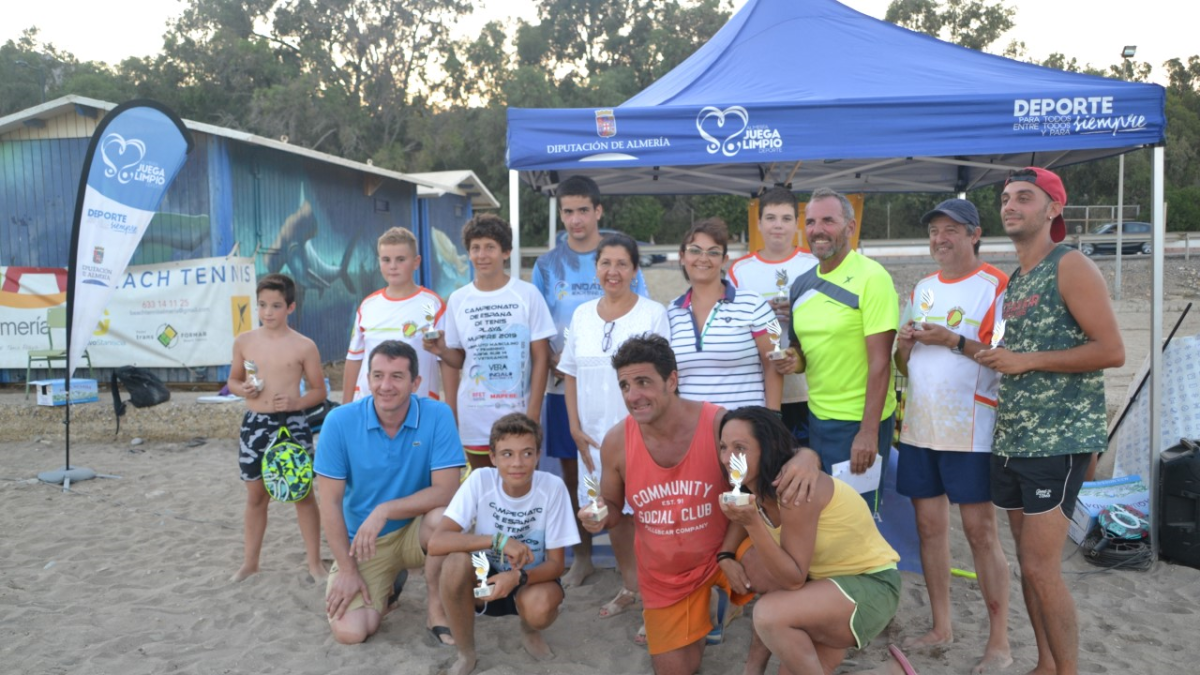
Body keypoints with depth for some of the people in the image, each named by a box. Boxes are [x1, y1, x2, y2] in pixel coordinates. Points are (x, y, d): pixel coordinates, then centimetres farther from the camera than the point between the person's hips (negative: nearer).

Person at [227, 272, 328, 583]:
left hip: (292, 423, -3)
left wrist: (297, 402, -19)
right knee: (256, 494, 13)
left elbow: (319, 390, 0)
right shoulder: (244, 341, 4)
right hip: (255, 423, 3)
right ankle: (250, 561, 27)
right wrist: (242, 389, -7)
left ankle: (314, 561, 15)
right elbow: (233, 380, 16)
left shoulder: (304, 346, -6)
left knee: (303, 493, 3)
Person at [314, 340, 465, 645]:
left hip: (415, 531, -1)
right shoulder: (340, 421, -13)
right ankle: (388, 588, 20)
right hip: (362, 541, 1)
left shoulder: (437, 415, -16)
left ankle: (436, 606, -6)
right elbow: (330, 502, -9)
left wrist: (384, 511, -30)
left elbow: (446, 491, -21)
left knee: (442, 517, -34)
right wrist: (347, 570, -11)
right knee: (349, 631, -16)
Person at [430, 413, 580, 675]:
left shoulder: (552, 487, -20)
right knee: (457, 560, -32)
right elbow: (436, 543, -28)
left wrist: (518, 577, -35)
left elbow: (555, 564, -15)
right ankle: (465, 653, -7)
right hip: (484, 578, 1)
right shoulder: (480, 480, -20)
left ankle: (529, 632, 6)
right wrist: (498, 540, -38)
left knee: (539, 606, -35)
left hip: (531, 580, 0)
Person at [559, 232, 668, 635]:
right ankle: (629, 589, 30)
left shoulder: (653, 313, -5)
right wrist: (575, 428, 4)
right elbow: (571, 375, 11)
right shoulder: (582, 314, 8)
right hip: (596, 435, 5)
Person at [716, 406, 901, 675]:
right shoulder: (757, 485, -5)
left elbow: (794, 579, -26)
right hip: (826, 576, 9)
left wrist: (753, 523, -36)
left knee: (769, 614, -26)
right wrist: (726, 556, -3)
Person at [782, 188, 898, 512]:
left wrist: (868, 432, -20)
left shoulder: (871, 278, -13)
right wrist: (795, 360, -5)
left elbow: (880, 361, -17)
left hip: (859, 422, -6)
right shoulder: (801, 284, 7)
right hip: (817, 417, 6)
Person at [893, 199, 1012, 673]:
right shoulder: (922, 288, 14)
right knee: (929, 524, 10)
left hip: (970, 430, -6)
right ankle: (941, 627, 22)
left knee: (980, 530, -2)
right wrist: (904, 345, -4)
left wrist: (954, 341, -21)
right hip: (919, 427, 6)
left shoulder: (996, 286, -6)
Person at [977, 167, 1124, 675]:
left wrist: (1027, 360, -17)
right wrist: (996, 357, 6)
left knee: (1041, 568, -7)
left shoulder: (1071, 267, -7)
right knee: (1029, 563, 12)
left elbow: (1112, 351, -14)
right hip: (1013, 438, 7)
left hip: (1060, 439, -7)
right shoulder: (1014, 281, 15)